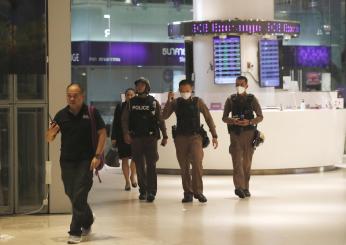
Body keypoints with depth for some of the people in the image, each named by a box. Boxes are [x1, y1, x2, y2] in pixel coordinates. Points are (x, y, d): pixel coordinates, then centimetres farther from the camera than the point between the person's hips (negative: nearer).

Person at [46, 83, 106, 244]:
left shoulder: (91, 113, -4)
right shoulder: (61, 115, 4)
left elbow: (102, 133, -3)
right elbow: (49, 139, 7)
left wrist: (97, 155, -12)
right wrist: (51, 133, -17)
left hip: (86, 160, -4)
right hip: (67, 160, 4)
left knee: (79, 195, -9)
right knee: (71, 194, 12)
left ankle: (76, 232, -1)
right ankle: (87, 222, 36)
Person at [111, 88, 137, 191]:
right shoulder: (120, 107, 4)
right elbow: (115, 123, 4)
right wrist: (113, 138, -2)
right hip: (122, 136, 1)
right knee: (124, 159, 4)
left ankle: (132, 176, 19)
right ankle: (127, 181, 13)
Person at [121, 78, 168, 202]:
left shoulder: (154, 102, 5)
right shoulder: (131, 102, 10)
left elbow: (160, 120, 5)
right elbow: (124, 119, 6)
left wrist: (165, 136, 0)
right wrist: (126, 133, -9)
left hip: (151, 137, -2)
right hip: (136, 137, 2)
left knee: (151, 165, -8)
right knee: (139, 166, 6)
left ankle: (151, 191, -9)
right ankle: (143, 190, 14)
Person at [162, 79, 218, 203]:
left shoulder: (198, 101, 3)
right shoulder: (176, 102, 6)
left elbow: (208, 118, 5)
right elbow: (164, 116, -4)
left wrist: (214, 135, 0)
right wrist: (169, 101, -15)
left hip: (195, 137, -2)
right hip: (180, 137, 2)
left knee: (197, 163, -16)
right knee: (184, 167, 4)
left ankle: (198, 191, -7)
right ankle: (187, 193, 11)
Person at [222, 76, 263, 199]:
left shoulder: (252, 99, 5)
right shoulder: (231, 100, 7)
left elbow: (260, 117, 4)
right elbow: (224, 118, 8)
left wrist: (249, 122, -15)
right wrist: (233, 121, -14)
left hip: (249, 133, 0)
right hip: (235, 133, 0)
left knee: (247, 162, 6)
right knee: (237, 160, -13)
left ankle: (245, 188, 15)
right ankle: (239, 187, -24)